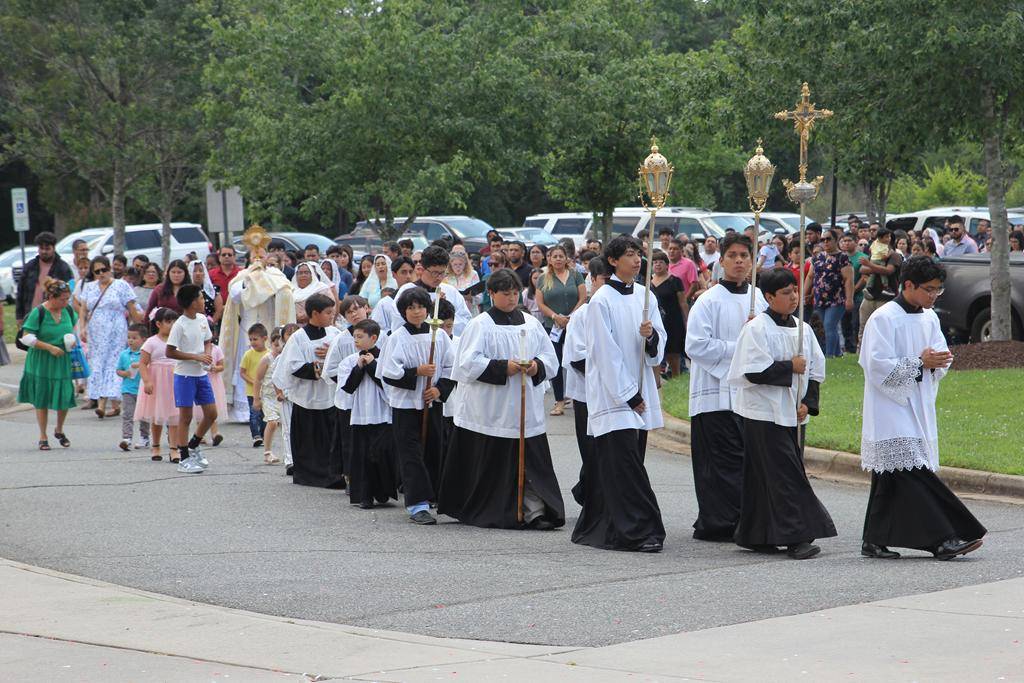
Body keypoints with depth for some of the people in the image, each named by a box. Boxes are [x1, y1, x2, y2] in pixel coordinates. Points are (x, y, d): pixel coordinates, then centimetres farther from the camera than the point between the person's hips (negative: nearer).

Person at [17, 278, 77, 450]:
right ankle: (43, 437, 16)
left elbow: (74, 325, 22)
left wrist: (73, 338, 1)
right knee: (41, 400, 4)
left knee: (65, 397, 0)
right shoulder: (38, 313, -15)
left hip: (63, 361, 4)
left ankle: (59, 431, 26)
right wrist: (50, 347, -20)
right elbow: (27, 337, -16)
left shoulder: (68, 311, 1)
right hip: (41, 363, -4)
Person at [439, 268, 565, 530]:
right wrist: (502, 367, -18)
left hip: (527, 408, 4)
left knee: (531, 463, -4)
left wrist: (537, 366, -8)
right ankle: (489, 514, 12)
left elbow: (551, 358, 14)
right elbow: (469, 363, -10)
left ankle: (535, 511, -8)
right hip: (491, 408, -4)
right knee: (493, 465, 0)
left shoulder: (531, 324, 12)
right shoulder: (480, 325, -2)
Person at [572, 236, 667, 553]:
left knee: (621, 464, 8)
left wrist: (651, 336, -13)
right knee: (626, 461, -11)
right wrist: (629, 395, -12)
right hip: (612, 393, -6)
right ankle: (643, 530, -13)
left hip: (640, 390, 6)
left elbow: (659, 345, 12)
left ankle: (596, 528, 16)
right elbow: (606, 352, -11)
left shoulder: (644, 295, 10)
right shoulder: (601, 300, -9)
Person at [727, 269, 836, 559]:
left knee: (767, 478, 9)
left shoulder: (803, 329, 11)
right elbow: (753, 371, -17)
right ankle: (796, 537, -13)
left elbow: (816, 370, 13)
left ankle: (754, 536, 16)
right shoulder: (756, 328, -9)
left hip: (793, 415, 6)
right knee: (784, 476, -10)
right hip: (765, 413, -6)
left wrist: (807, 403, 0)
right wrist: (790, 367, -14)